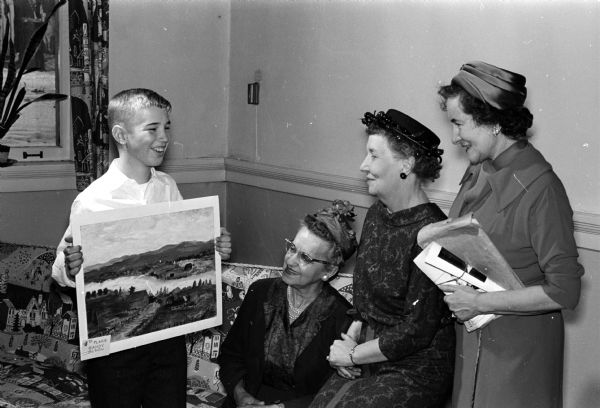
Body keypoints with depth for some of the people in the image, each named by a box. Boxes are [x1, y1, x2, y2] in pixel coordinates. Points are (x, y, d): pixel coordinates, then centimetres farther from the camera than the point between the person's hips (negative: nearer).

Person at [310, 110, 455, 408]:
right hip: (370, 359, 7)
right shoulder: (376, 215, 7)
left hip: (415, 372, -7)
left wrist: (353, 355, -9)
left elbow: (417, 330, -18)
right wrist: (352, 337, 1)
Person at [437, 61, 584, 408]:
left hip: (518, 347, -7)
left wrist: (480, 303, -20)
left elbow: (565, 291, -22)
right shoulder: (480, 170, 2)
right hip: (472, 339, 7)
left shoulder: (539, 188, -22)